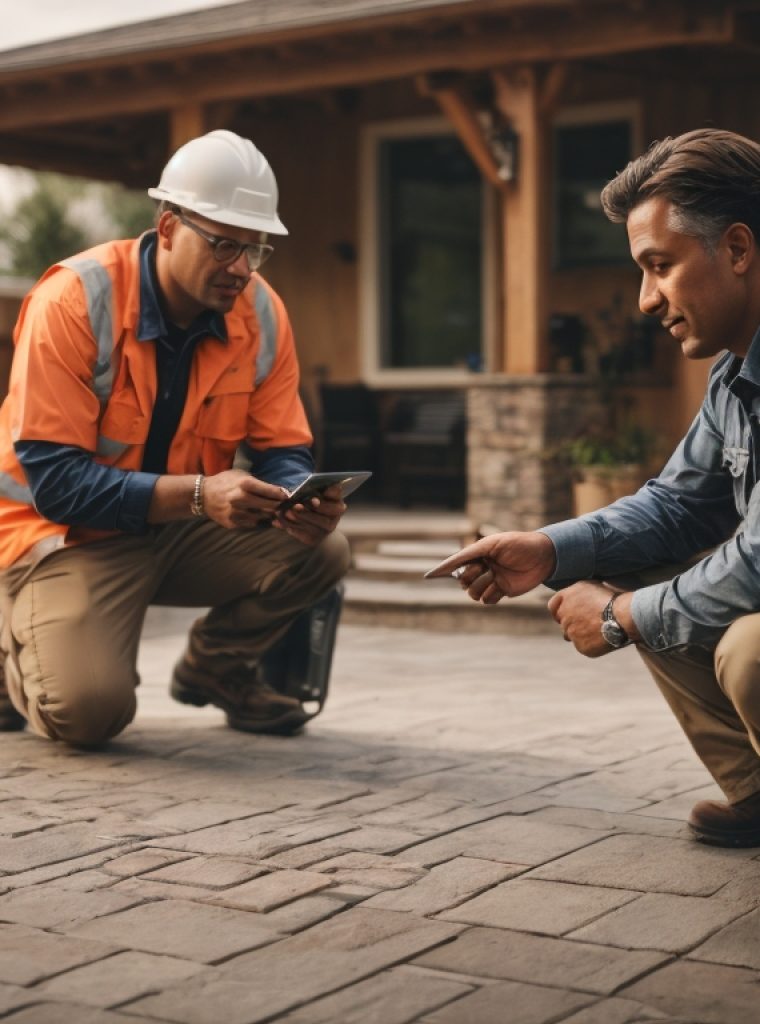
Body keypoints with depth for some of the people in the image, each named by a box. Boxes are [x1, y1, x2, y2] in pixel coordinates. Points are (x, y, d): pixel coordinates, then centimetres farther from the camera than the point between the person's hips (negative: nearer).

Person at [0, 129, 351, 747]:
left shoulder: (263, 314, -7)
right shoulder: (74, 300, -22)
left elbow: (282, 452, -3)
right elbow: (51, 476, -26)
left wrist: (302, 501, -29)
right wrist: (197, 494, -37)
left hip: (185, 530, 5)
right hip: (69, 532, -5)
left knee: (322, 551, -19)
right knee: (90, 709, -28)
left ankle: (215, 666, 12)